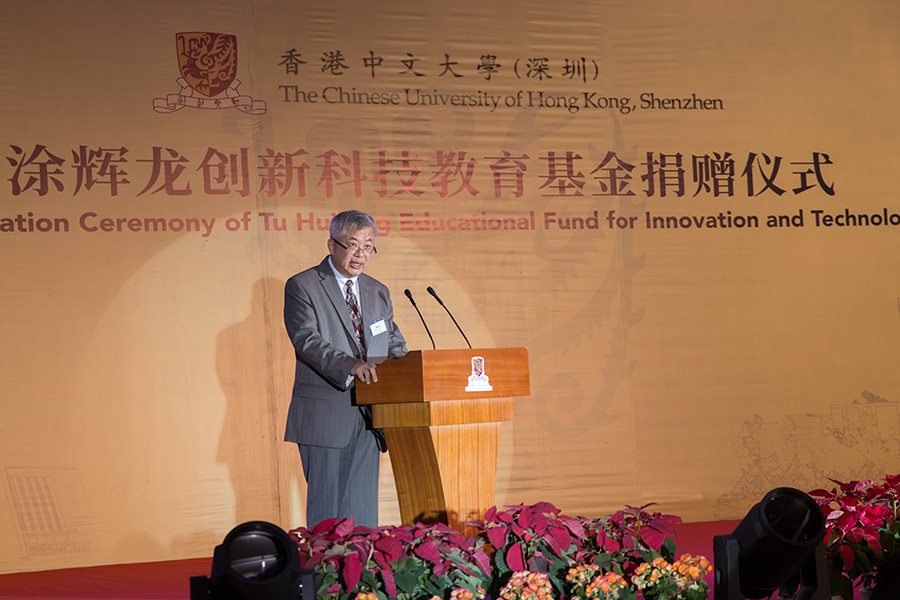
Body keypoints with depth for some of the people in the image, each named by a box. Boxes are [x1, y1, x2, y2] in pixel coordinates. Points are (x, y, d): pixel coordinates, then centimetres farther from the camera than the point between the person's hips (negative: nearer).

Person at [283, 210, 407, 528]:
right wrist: (350, 364, -29)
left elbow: (394, 345, 18)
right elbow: (307, 341, -14)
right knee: (327, 507, -2)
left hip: (368, 419, 5)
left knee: (364, 508, 6)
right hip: (325, 416, -5)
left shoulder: (378, 292, 18)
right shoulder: (302, 286, -2)